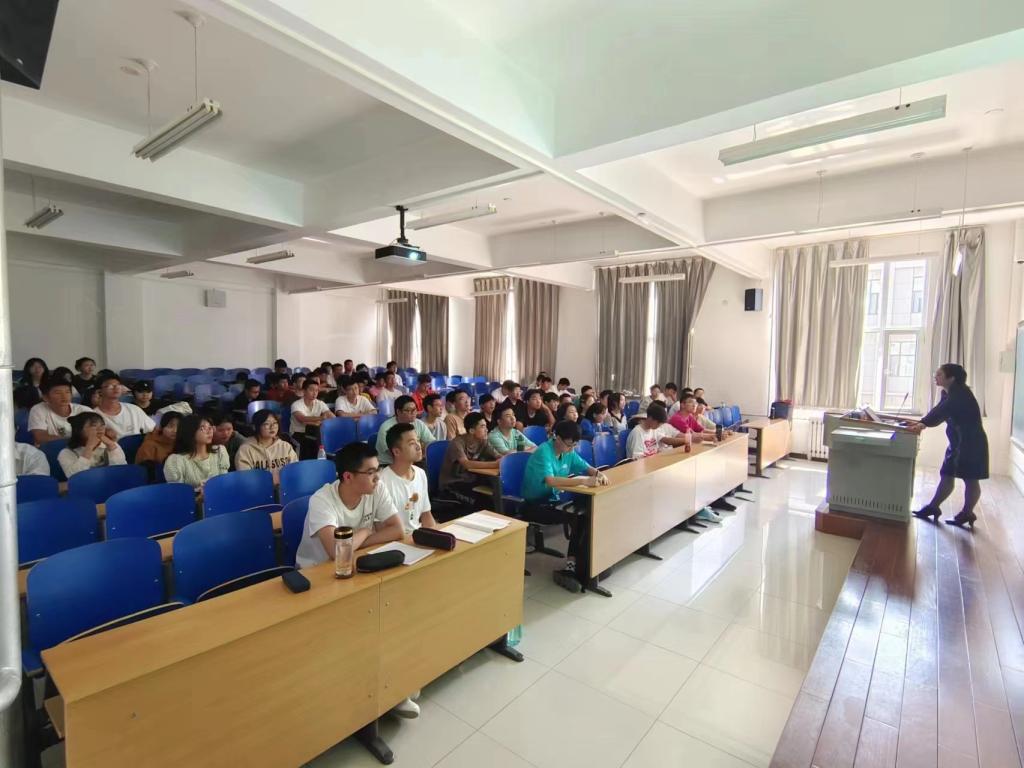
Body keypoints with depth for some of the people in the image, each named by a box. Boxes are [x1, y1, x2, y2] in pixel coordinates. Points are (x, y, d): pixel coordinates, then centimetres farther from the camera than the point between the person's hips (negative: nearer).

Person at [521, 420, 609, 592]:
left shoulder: (569, 452, 2)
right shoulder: (543, 452, -22)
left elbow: (586, 467, 11)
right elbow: (551, 481, -37)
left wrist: (598, 474, -13)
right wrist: (583, 481, -40)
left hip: (552, 501, 8)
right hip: (532, 505, -8)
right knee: (576, 519, -24)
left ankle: (572, 567, -9)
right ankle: (572, 566, -9)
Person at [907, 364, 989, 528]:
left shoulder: (960, 393, -19)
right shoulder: (948, 393, 9)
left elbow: (943, 411, -32)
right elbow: (938, 410, 5)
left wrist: (924, 424, -41)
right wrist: (921, 422, -10)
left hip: (972, 442, -9)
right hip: (957, 441, 9)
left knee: (970, 478, 2)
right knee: (946, 475, 9)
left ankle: (967, 513, 13)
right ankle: (932, 507, 14)